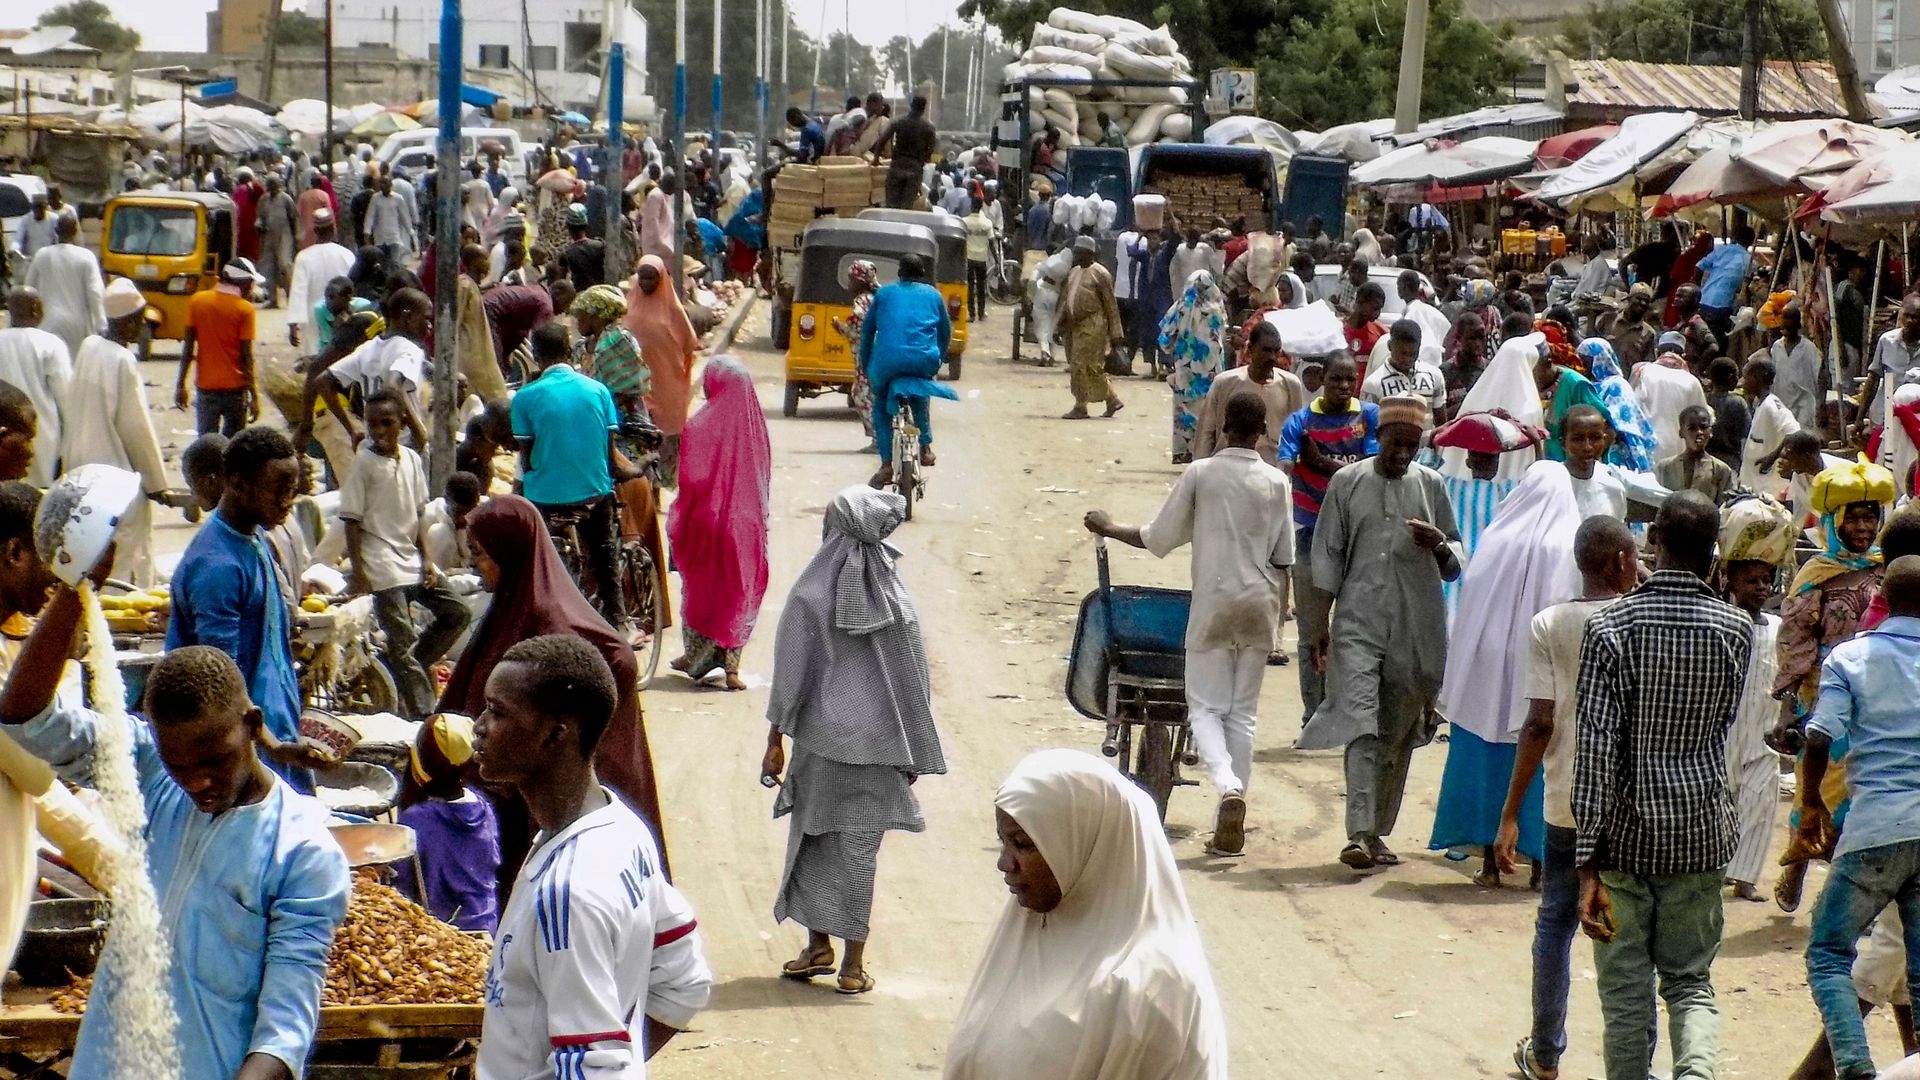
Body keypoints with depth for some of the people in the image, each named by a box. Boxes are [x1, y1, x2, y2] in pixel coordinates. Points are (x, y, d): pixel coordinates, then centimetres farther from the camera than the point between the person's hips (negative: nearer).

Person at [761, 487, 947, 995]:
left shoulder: (810, 596, -10)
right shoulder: (895, 600, -4)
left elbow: (790, 673, -7)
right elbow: (913, 679, 1)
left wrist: (776, 739, 3)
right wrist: (914, 755, 10)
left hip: (819, 739, -1)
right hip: (877, 744, 1)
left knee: (813, 839, 14)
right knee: (860, 849, 5)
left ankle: (819, 945, 22)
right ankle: (853, 961, 7)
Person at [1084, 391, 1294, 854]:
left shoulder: (1200, 474, -7)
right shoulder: (1276, 482, 0)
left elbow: (1157, 537, -3)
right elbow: (1283, 558, 3)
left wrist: (1109, 529, 13)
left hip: (1213, 603, -2)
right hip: (1259, 605, 3)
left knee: (1206, 707, 4)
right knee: (1243, 712, 9)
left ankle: (1228, 787, -24)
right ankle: (1231, 823, 8)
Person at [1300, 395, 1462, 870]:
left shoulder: (1431, 485, 9)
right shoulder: (1348, 483, 5)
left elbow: (1455, 563, 16)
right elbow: (1327, 557, 7)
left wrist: (1440, 544, -8)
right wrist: (1320, 625, 3)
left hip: (1417, 629, 2)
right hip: (1359, 623, -2)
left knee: (1399, 734, 7)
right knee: (1361, 724, -14)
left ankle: (1378, 832, 17)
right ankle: (1359, 834, -20)